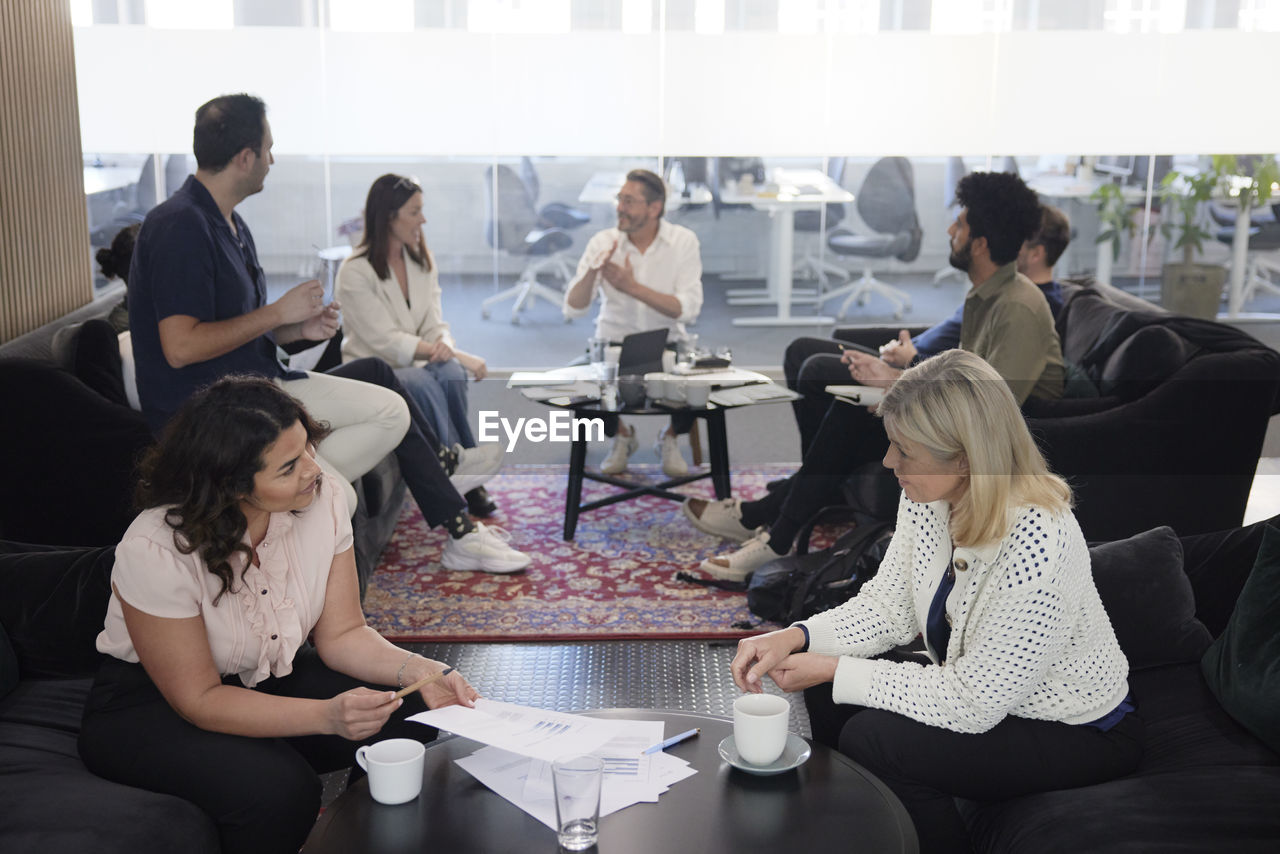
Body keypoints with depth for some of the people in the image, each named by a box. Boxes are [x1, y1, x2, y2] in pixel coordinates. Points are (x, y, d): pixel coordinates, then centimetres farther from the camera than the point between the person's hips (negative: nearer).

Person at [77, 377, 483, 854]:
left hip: (269, 677, 5)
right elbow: (198, 699, -24)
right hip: (149, 705, -5)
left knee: (407, 717, -17)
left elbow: (342, 634, -8)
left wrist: (418, 671, -28)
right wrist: (327, 715, -36)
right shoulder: (156, 550, -30)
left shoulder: (322, 499, -16)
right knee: (277, 790, -32)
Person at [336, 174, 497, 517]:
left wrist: (445, 346, -24)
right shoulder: (355, 272, -13)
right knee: (423, 383, -36)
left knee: (451, 372, -29)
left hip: (413, 365, 5)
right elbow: (387, 342, -21)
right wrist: (462, 356, -26)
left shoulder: (423, 261, 9)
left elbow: (435, 324, 3)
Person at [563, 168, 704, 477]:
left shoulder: (683, 241, -7)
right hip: (613, 344, 1)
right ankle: (621, 436, 11)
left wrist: (633, 287, -27)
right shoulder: (603, 243, -5)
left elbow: (688, 309, -18)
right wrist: (592, 272, -30)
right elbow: (572, 309, -10)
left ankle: (669, 438, 8)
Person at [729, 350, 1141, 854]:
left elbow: (970, 703, -29)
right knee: (827, 694, -3)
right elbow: (889, 607, -1)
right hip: (978, 688, 8)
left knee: (874, 740, -23)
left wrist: (835, 672, -24)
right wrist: (796, 637, -18)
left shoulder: (1034, 547, -36)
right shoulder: (927, 498, -11)